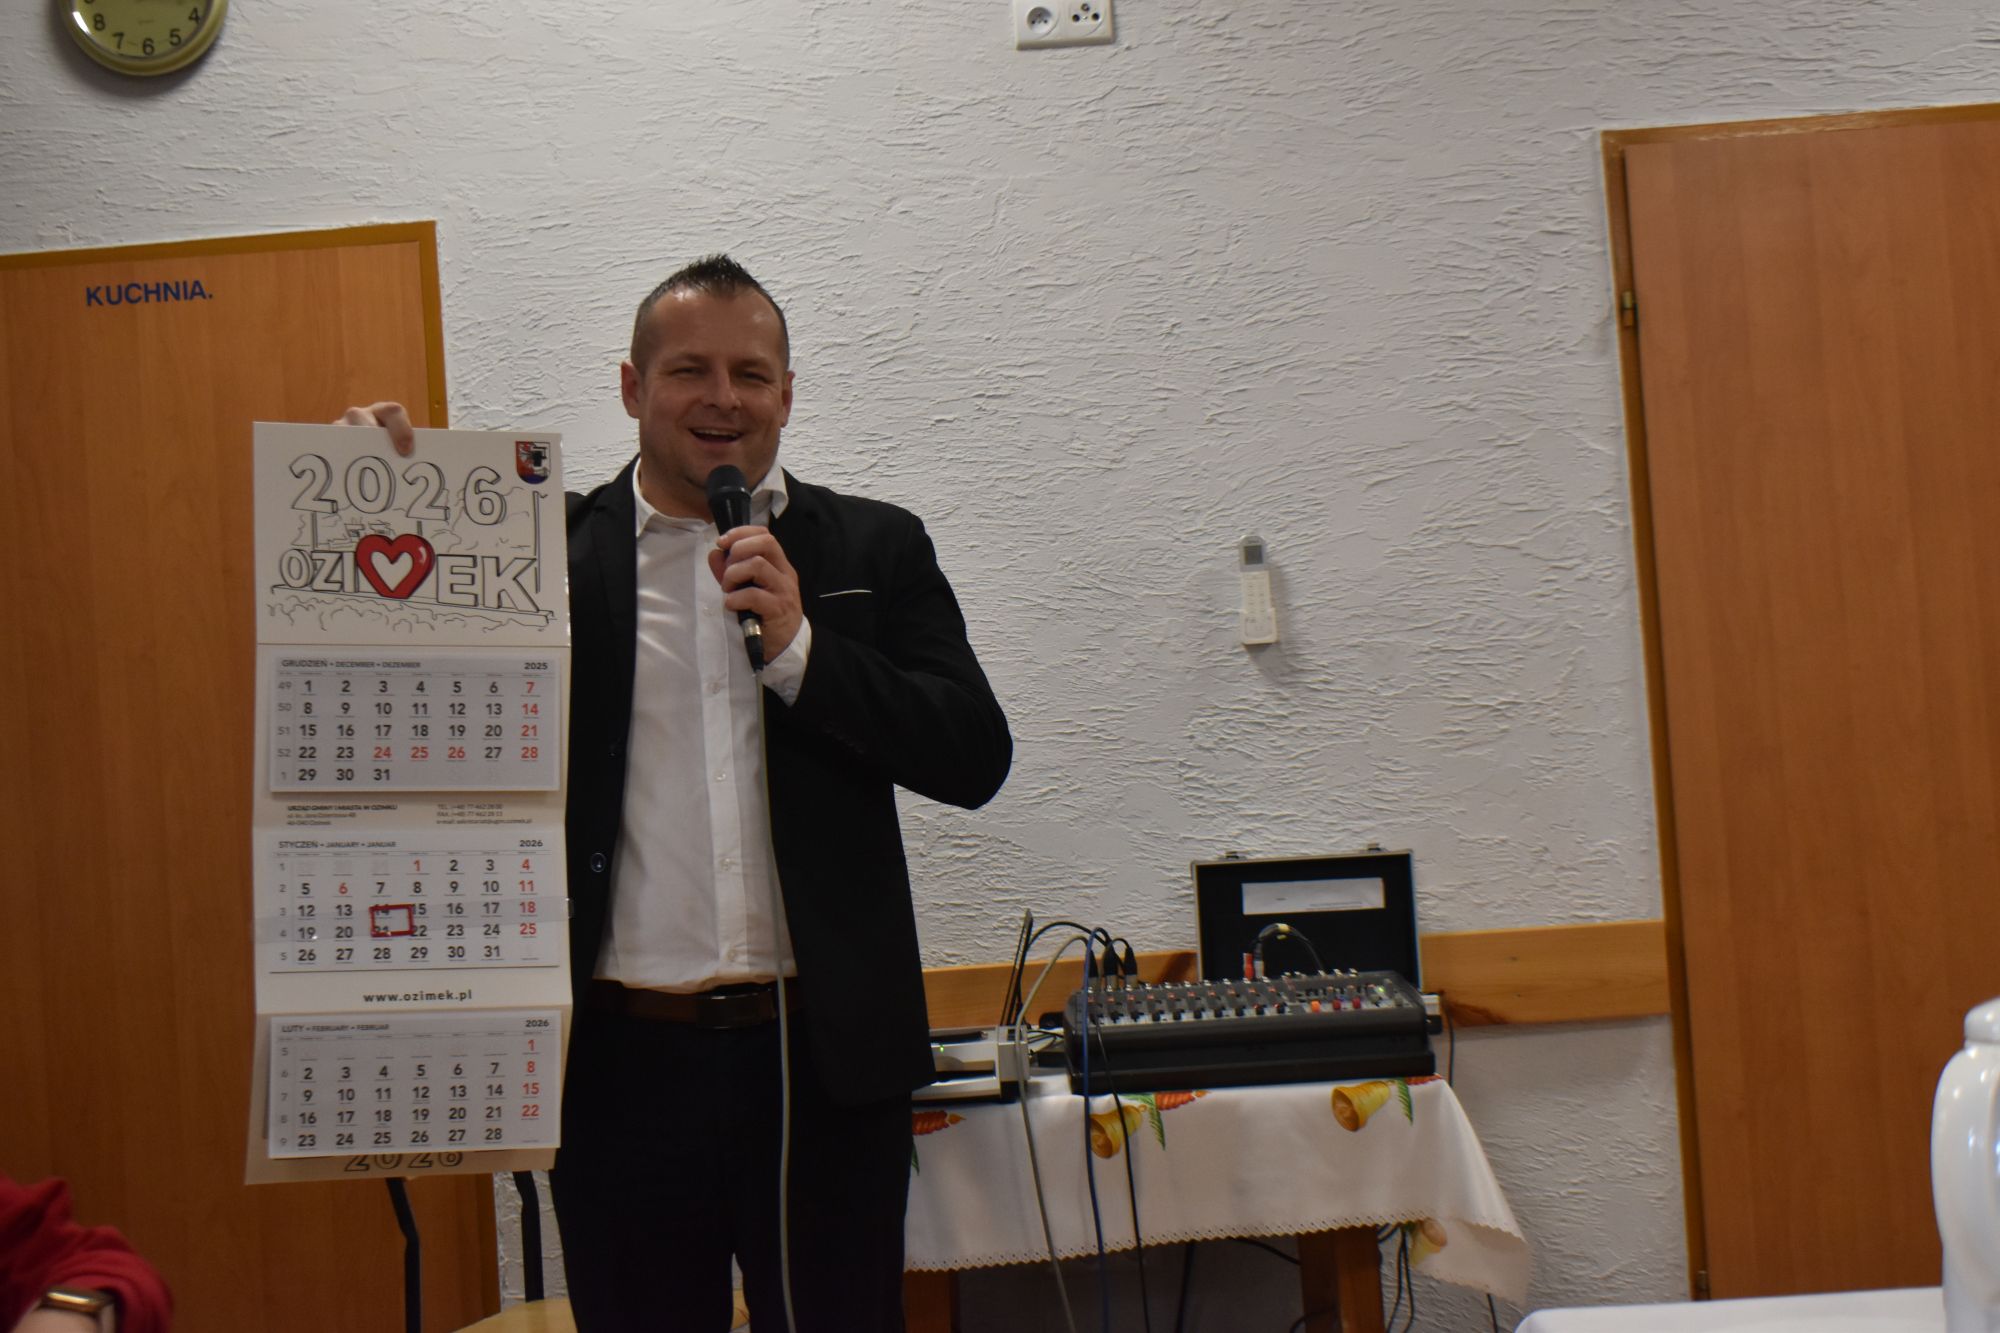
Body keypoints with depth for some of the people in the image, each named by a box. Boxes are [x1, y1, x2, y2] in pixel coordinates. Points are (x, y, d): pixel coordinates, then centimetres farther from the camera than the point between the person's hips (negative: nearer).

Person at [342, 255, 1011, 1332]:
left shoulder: (874, 549, 5)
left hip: (823, 1058, 1)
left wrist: (797, 646, -13)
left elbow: (976, 759, -2)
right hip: (623, 1066, 0)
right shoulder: (552, 552, 4)